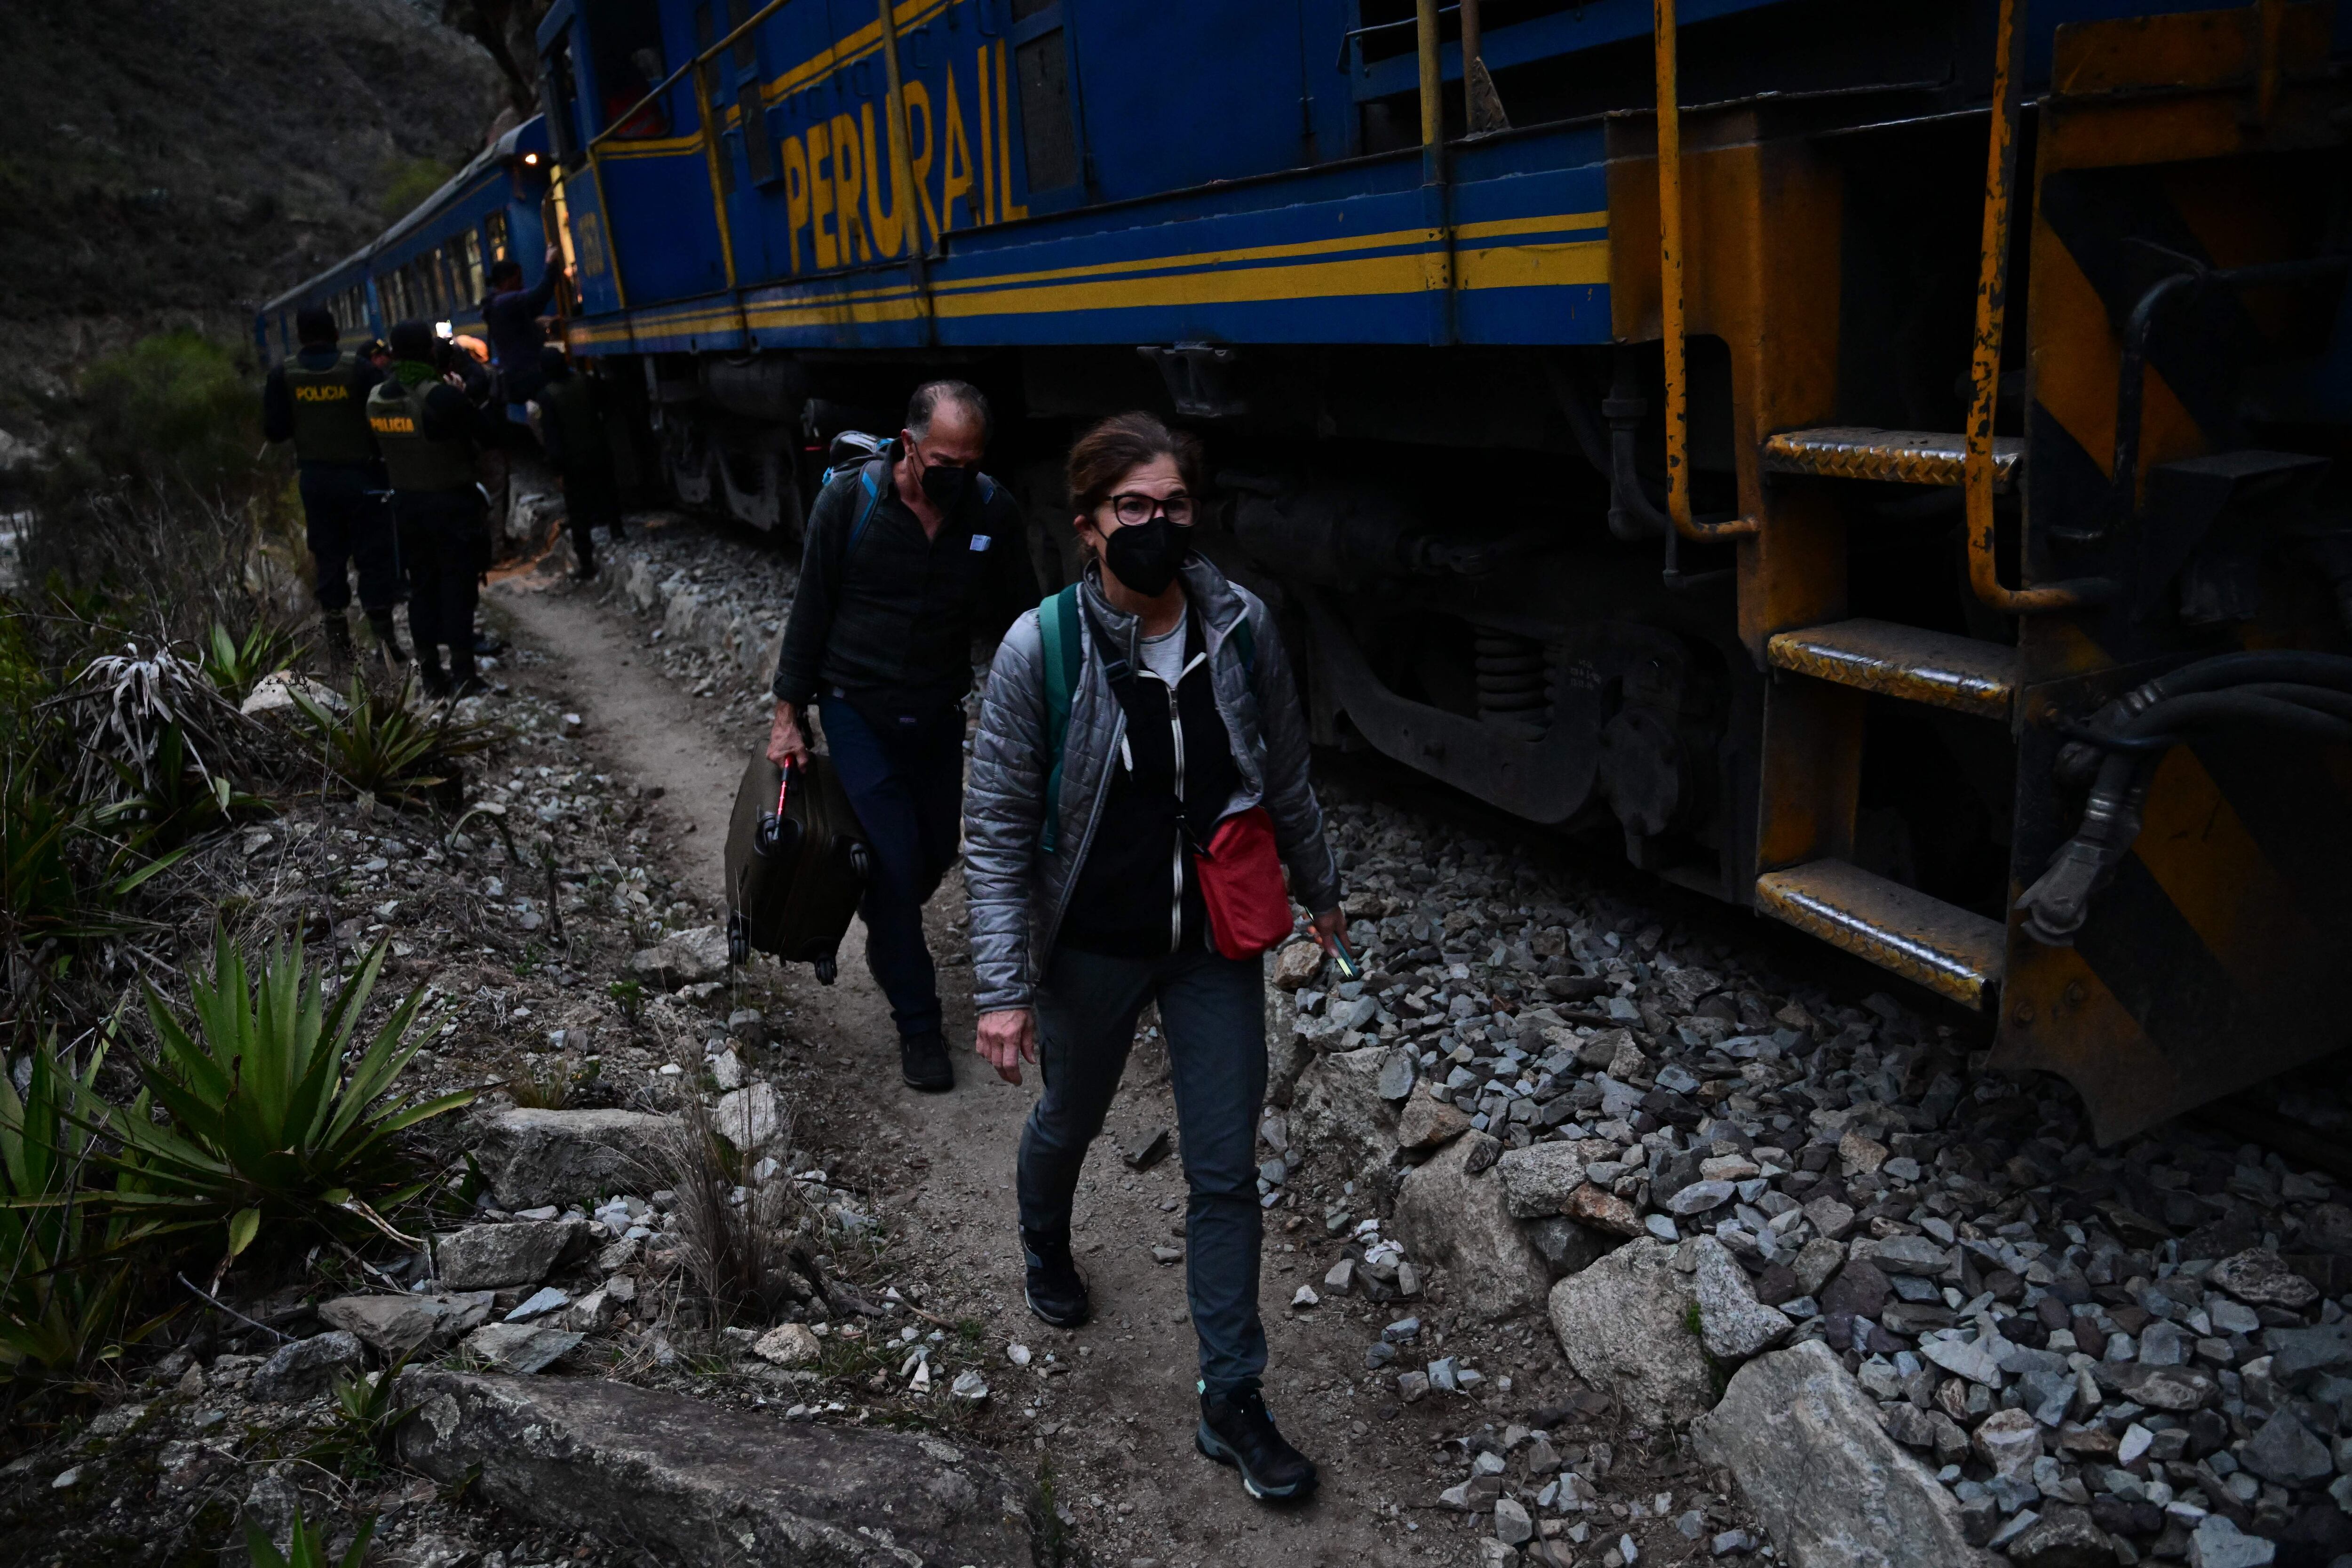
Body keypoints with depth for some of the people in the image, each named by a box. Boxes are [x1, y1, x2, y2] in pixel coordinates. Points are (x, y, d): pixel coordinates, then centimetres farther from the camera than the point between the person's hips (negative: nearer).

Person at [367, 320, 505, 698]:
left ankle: (430, 673, 17)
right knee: (457, 585, -2)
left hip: (406, 502, 6)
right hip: (450, 501, -6)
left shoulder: (377, 398, 2)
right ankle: (462, 674, -3)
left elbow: (377, 444, 15)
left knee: (422, 586, 13)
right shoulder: (440, 396, -19)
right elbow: (490, 432, -13)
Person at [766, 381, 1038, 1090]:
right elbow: (811, 610, -6)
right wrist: (789, 716, -4)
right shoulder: (848, 500, -15)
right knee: (894, 861, -7)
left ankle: (889, 940, 48)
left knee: (936, 852, 14)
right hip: (859, 712, -3)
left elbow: (1019, 623, 1)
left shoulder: (993, 512, -10)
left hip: (939, 713, 3)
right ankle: (918, 1024, 8)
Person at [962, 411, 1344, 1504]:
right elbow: (996, 829, -14)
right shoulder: (1041, 649, -18)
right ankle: (1045, 1246, 59)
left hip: (1216, 944, 2)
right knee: (1070, 1120, 24)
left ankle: (1231, 1403, 22)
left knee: (1226, 1172, 6)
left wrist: (1318, 888, 16)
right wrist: (1002, 989, -17)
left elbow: (1284, 773, 6)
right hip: (1091, 948, -1)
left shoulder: (1241, 626, -10)